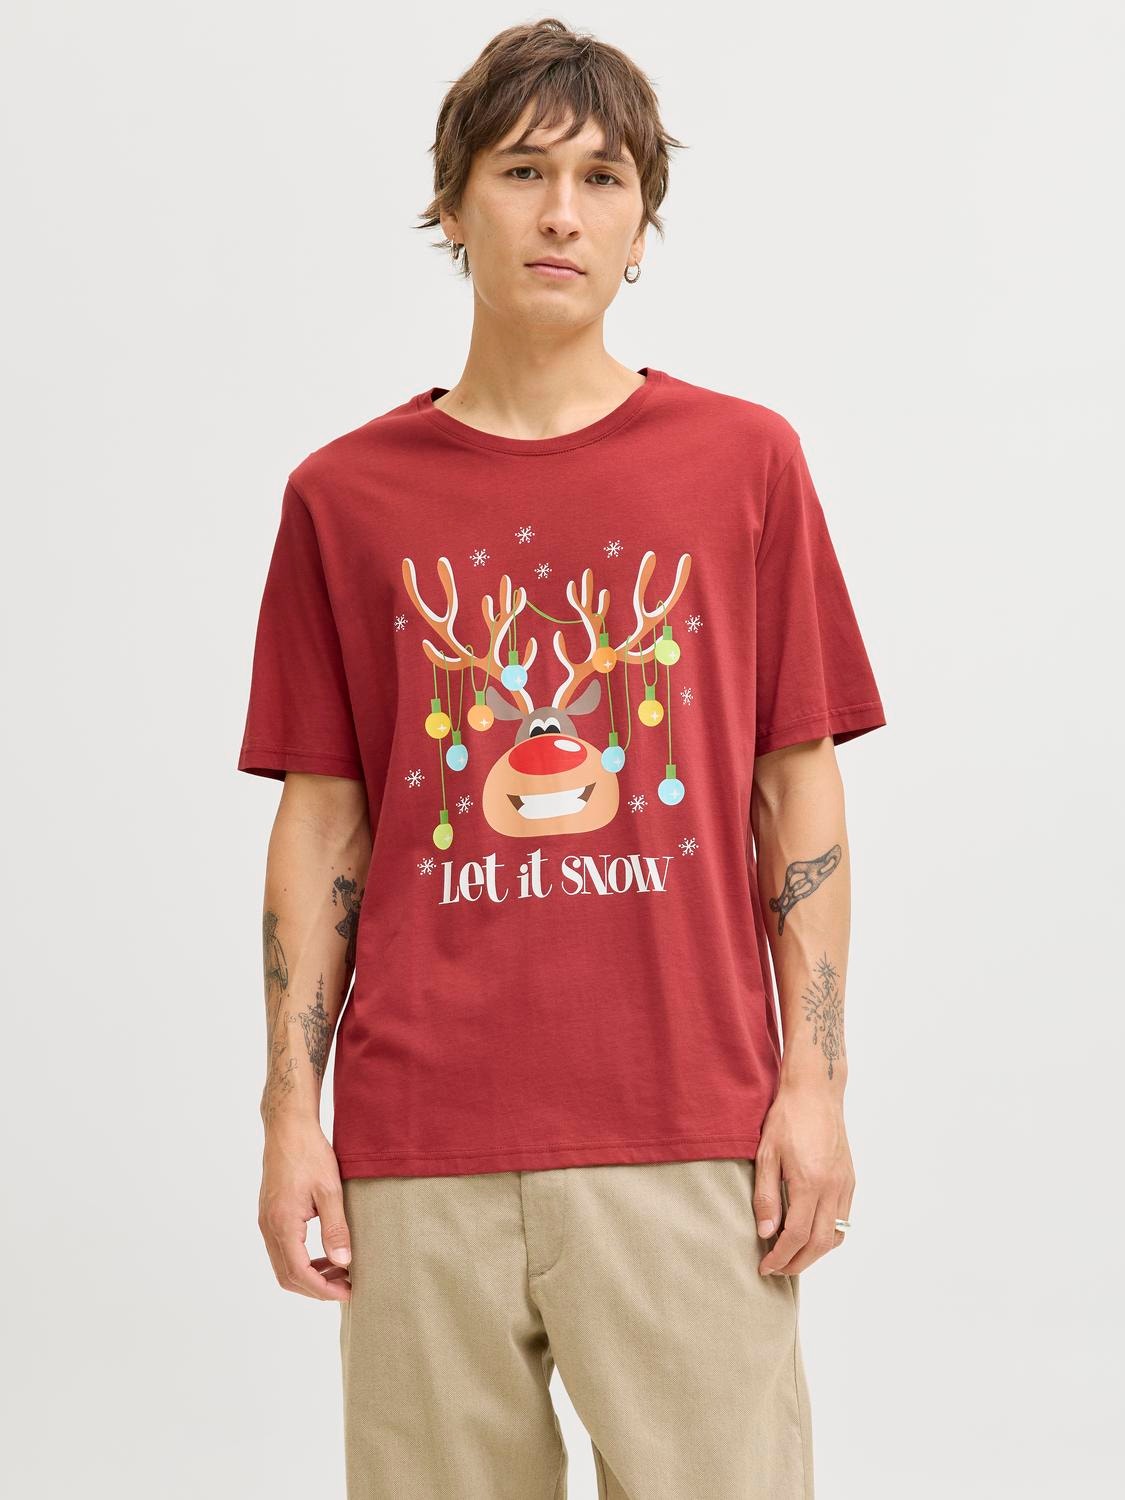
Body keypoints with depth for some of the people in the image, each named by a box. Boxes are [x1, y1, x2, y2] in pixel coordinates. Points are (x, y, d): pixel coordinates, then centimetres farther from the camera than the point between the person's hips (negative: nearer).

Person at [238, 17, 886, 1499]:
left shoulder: (745, 460, 5)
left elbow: (802, 786, 6)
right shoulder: (346, 495, 7)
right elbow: (320, 822, 7)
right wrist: (290, 1111, 3)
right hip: (417, 1145, 1)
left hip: (691, 1136, 0)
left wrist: (815, 1078, 0)